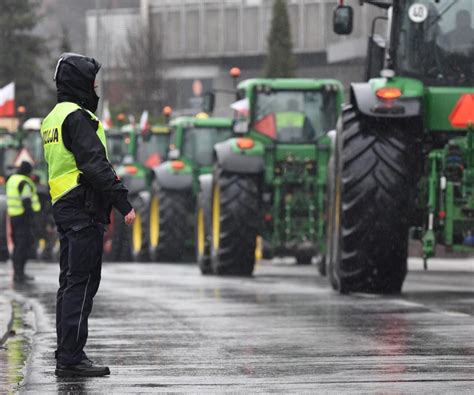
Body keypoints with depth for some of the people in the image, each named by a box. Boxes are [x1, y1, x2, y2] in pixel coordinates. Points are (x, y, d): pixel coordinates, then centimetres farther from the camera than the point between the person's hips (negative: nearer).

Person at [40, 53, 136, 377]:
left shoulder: (53, 118, 19)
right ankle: (71, 358, -12)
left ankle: (66, 355, 17)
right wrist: (123, 203, -20)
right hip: (84, 208, -10)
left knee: (71, 283, 13)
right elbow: (95, 165, -21)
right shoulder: (77, 117, -13)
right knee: (82, 282, -10)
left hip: (63, 205, 10)